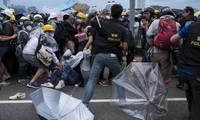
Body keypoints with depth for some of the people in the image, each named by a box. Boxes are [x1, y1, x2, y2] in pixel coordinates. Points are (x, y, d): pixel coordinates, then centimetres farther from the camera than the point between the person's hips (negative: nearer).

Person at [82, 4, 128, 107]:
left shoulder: (102, 23, -3)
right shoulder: (122, 29, 1)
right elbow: (125, 47, -2)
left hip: (99, 55, 0)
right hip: (112, 56, 1)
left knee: (92, 80, 3)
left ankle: (84, 103, 1)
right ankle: (122, 100, 22)